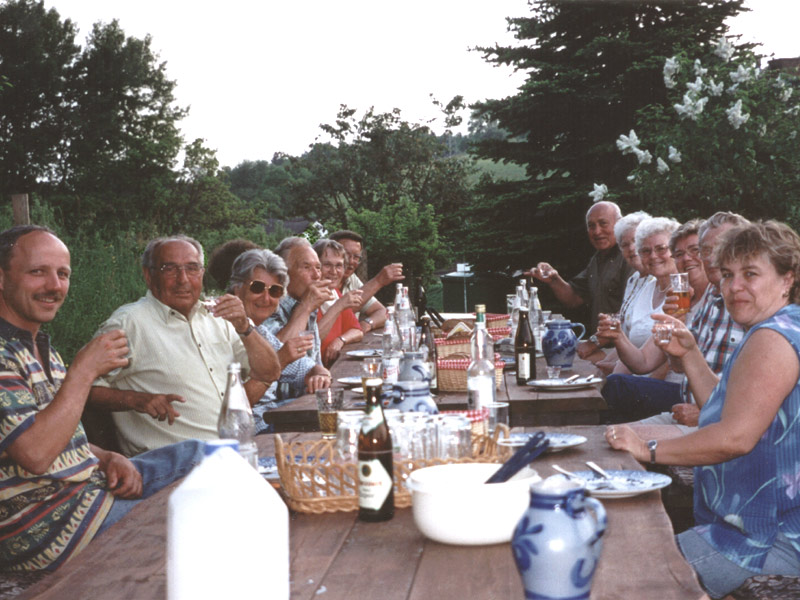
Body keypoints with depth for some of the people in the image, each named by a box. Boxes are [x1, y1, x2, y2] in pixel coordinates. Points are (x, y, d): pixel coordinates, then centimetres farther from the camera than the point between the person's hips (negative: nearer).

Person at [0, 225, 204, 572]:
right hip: (43, 526, -10)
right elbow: (35, 453, -29)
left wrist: (108, 459, 1)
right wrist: (84, 370, -21)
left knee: (200, 454, 15)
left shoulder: (40, 348, 14)